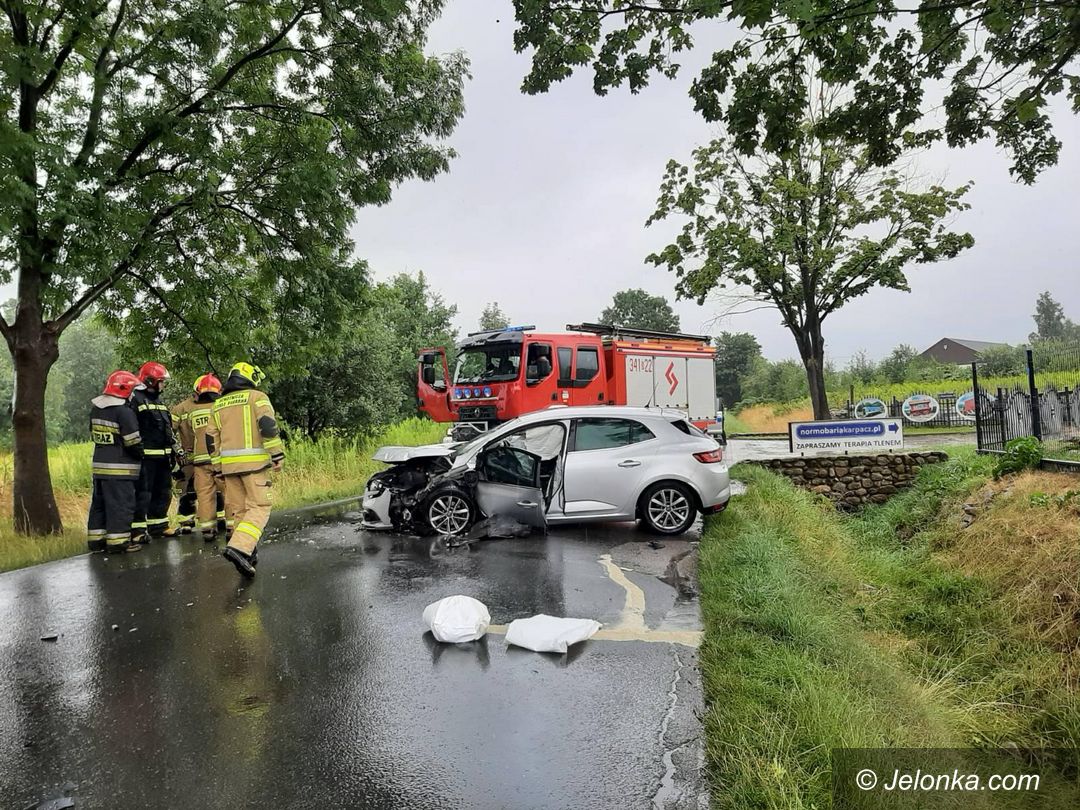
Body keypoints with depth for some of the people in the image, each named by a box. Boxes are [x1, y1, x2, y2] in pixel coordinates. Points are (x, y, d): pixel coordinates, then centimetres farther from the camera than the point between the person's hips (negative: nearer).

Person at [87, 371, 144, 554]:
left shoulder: (95, 409, 10)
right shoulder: (124, 412, -16)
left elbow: (94, 435, 17)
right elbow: (133, 442, -16)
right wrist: (141, 456, 1)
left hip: (99, 465, 8)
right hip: (120, 468, -8)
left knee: (99, 503, 16)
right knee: (121, 505, -2)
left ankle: (96, 539, 23)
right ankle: (118, 541, 0)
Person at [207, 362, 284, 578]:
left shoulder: (219, 404, 18)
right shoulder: (257, 397, 0)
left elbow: (211, 438, 17)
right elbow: (268, 426, -13)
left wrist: (218, 467, 21)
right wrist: (277, 455, -10)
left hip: (229, 463, 6)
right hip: (254, 462, -6)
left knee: (237, 509, 13)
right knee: (258, 506, -5)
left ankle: (248, 553, 17)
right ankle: (239, 548, -23)